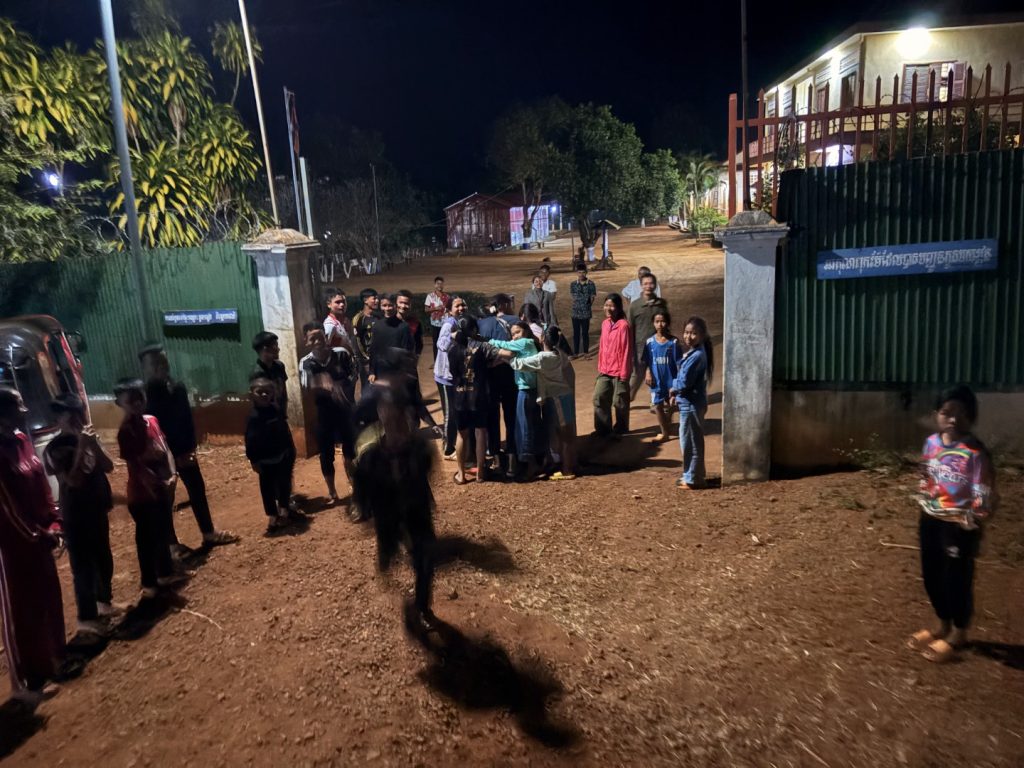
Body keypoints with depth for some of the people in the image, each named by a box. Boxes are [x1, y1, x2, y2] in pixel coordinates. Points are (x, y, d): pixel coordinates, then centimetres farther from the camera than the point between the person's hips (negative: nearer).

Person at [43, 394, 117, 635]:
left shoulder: (88, 439, 3)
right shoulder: (55, 448, -14)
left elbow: (108, 467, -4)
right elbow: (74, 480, -23)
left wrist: (93, 444, -17)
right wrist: (81, 447, -26)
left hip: (97, 510, 6)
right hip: (76, 516, -6)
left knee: (104, 559, 19)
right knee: (83, 566, 0)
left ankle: (104, 601, 37)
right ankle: (87, 617, 10)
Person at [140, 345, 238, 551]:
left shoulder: (178, 388, 3)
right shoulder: (145, 395, -13)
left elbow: (188, 419, 7)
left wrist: (190, 448, -3)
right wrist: (175, 455, -16)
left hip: (184, 451, 6)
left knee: (198, 490, 12)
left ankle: (209, 533, 25)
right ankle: (172, 543, 17)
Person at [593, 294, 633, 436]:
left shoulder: (623, 325, -15)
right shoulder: (605, 323, 6)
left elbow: (626, 351, -15)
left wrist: (624, 373, -14)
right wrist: (600, 368, 12)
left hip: (619, 371, -6)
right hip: (605, 371, 6)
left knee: (619, 402, 6)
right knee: (599, 398, 7)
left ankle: (621, 429, 22)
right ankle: (603, 428, 19)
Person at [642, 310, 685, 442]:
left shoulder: (674, 342, -9)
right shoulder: (650, 342, -3)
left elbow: (678, 363, -7)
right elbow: (647, 362, 3)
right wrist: (648, 374, -10)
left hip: (670, 379, -2)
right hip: (656, 380, 2)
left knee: (668, 406, 10)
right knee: (658, 405, 5)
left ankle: (667, 432, 29)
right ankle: (665, 432, 18)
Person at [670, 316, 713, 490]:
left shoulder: (697, 355, -21)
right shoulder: (691, 352, 10)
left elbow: (684, 382, -24)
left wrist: (673, 389, -5)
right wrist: (676, 391, 0)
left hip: (691, 404, -10)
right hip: (689, 402, 10)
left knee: (690, 442, 0)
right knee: (690, 441, 19)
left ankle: (692, 479, 10)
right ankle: (692, 475, 30)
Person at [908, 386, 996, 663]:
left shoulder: (975, 453, -20)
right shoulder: (931, 443, 1)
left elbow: (983, 496, -17)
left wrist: (972, 527, -16)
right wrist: (923, 517, 14)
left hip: (958, 526, -6)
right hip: (931, 521, 7)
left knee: (957, 580, 8)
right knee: (932, 576, 17)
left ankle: (958, 635, 29)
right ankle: (943, 627, 38)